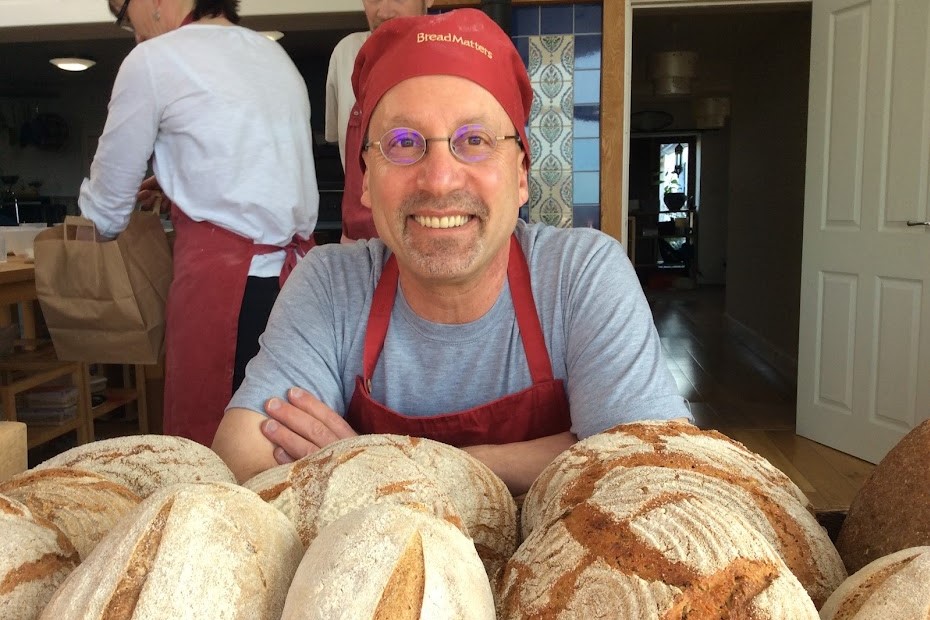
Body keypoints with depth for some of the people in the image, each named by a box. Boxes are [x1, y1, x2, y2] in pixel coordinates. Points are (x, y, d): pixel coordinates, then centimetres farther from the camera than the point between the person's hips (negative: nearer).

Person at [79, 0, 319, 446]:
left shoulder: (153, 61, -1)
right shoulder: (274, 54, 18)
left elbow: (109, 202, 7)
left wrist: (95, 229, 27)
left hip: (224, 281, -7)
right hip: (299, 272, 7)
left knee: (207, 444, 3)